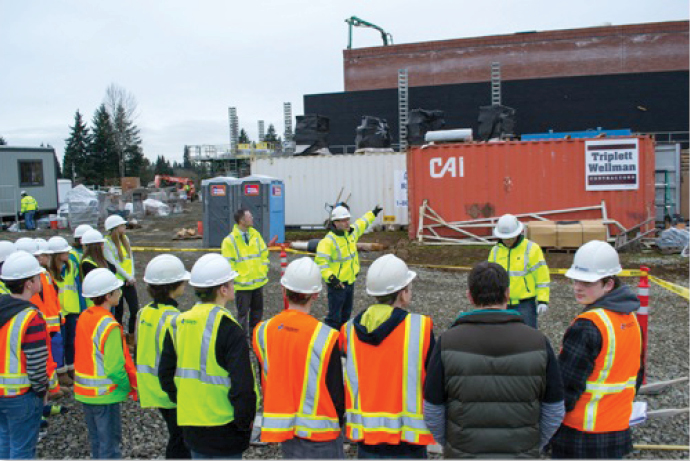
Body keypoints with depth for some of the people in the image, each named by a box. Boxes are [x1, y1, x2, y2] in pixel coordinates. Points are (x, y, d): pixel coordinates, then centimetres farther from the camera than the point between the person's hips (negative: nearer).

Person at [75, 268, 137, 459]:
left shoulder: (84, 317, 2)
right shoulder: (109, 325, -23)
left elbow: (86, 355, 9)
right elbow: (115, 368, -25)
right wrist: (130, 387, -9)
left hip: (85, 391, 8)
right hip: (105, 394, -8)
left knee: (96, 440, 21)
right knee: (110, 443, 4)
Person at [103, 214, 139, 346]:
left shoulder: (125, 239, 9)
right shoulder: (107, 243, -10)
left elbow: (130, 258, 9)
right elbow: (114, 263, -13)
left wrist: (132, 276, -3)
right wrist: (128, 277, -12)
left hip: (129, 281, 5)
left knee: (135, 310, 2)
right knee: (118, 312, 5)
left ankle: (131, 337, 17)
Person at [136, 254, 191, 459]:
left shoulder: (143, 313, 2)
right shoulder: (173, 319, -23)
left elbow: (141, 351, 10)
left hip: (153, 389, 8)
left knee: (176, 437, 23)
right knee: (179, 444, 5)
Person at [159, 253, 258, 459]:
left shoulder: (179, 323, 4)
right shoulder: (227, 328, -17)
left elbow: (165, 373, 11)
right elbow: (242, 383, -21)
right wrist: (245, 421, -9)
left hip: (191, 425, 7)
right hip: (224, 426, -7)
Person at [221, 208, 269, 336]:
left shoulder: (255, 234, 4)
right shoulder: (229, 240, -13)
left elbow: (264, 253, 12)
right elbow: (228, 263, -10)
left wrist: (264, 270, 5)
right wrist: (236, 278, -12)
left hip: (258, 281, 6)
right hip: (242, 285, -5)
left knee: (257, 310, 16)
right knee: (243, 313, 4)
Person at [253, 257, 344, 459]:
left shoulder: (262, 332, -4)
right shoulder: (325, 337, -18)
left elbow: (264, 382, 6)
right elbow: (336, 391, -9)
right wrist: (338, 418, 11)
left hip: (283, 427, 5)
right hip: (319, 433, -5)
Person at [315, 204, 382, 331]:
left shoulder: (351, 232, 4)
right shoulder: (328, 241, -23)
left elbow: (362, 224, 25)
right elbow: (320, 261, -29)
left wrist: (373, 213, 37)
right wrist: (330, 276, -38)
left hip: (350, 281, 9)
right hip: (336, 284, -9)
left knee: (346, 313, 22)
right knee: (334, 316, -5)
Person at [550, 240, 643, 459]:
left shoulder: (587, 327, -24)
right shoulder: (630, 318, 4)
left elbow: (566, 386, -22)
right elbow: (637, 375, 15)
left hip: (582, 434, -8)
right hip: (618, 430, 8)